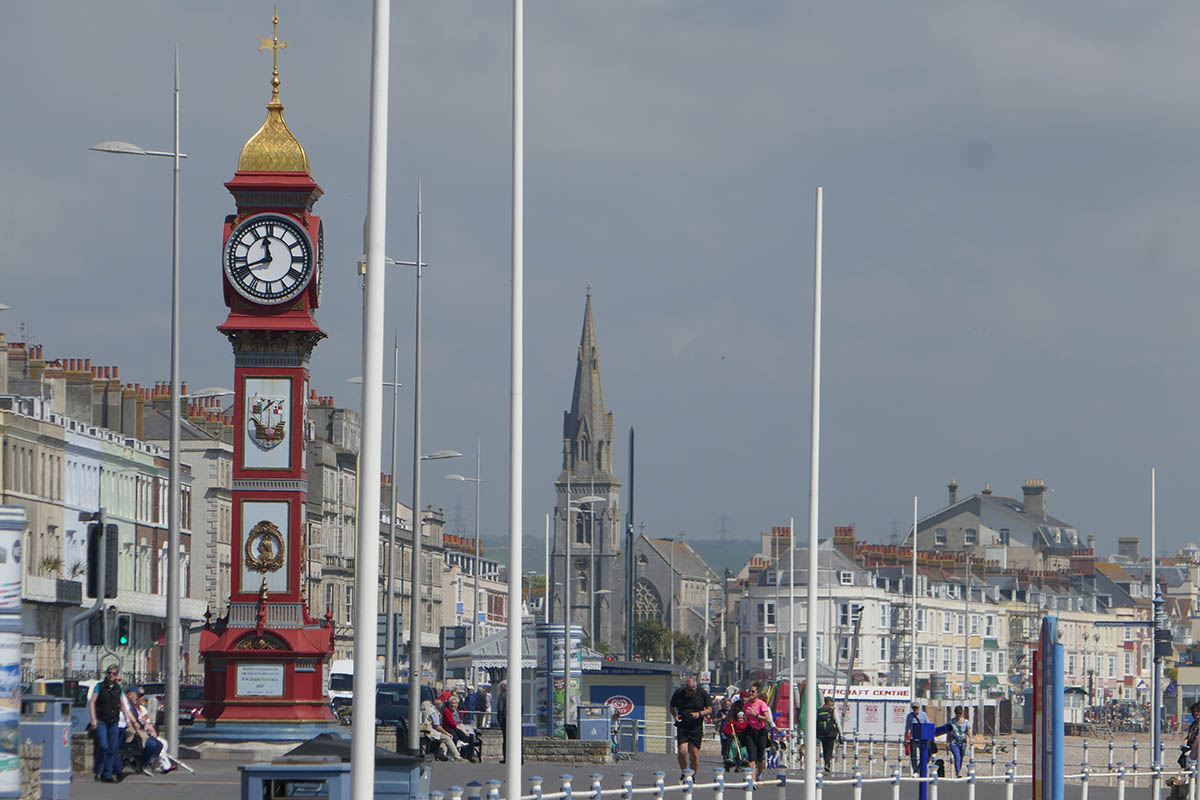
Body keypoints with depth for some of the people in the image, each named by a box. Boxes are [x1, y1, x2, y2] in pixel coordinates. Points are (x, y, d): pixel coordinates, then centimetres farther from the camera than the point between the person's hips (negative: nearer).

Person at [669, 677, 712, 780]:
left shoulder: (702, 693, -2)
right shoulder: (678, 693, -1)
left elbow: (709, 709, 4)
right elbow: (671, 706, 14)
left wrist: (699, 714, -15)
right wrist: (675, 716, -5)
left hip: (696, 728, 0)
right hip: (682, 727, 0)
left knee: (694, 753, -2)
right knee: (682, 751, -13)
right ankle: (683, 773, 10)